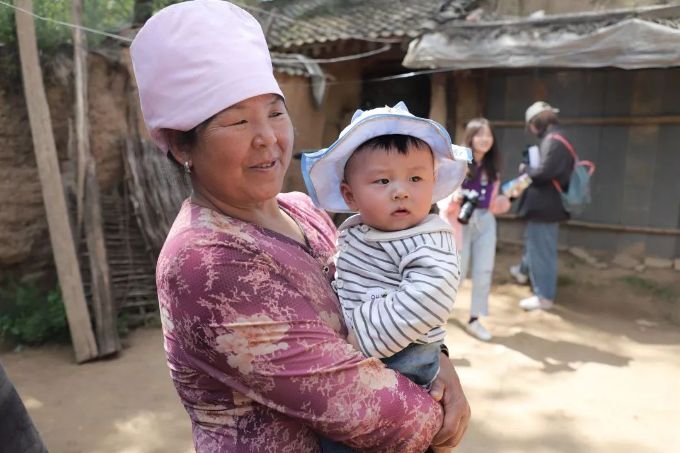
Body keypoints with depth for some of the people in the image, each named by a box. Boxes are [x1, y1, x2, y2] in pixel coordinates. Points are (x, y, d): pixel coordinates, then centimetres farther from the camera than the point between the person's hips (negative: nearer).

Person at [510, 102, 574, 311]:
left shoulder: (552, 140, -21)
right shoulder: (555, 138, 13)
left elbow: (543, 172, -29)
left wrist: (525, 169, -12)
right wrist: (530, 168, 4)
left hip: (545, 205, -11)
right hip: (547, 203, 11)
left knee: (541, 249, -2)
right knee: (533, 241, 29)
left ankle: (544, 296, 8)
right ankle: (524, 271, 51)